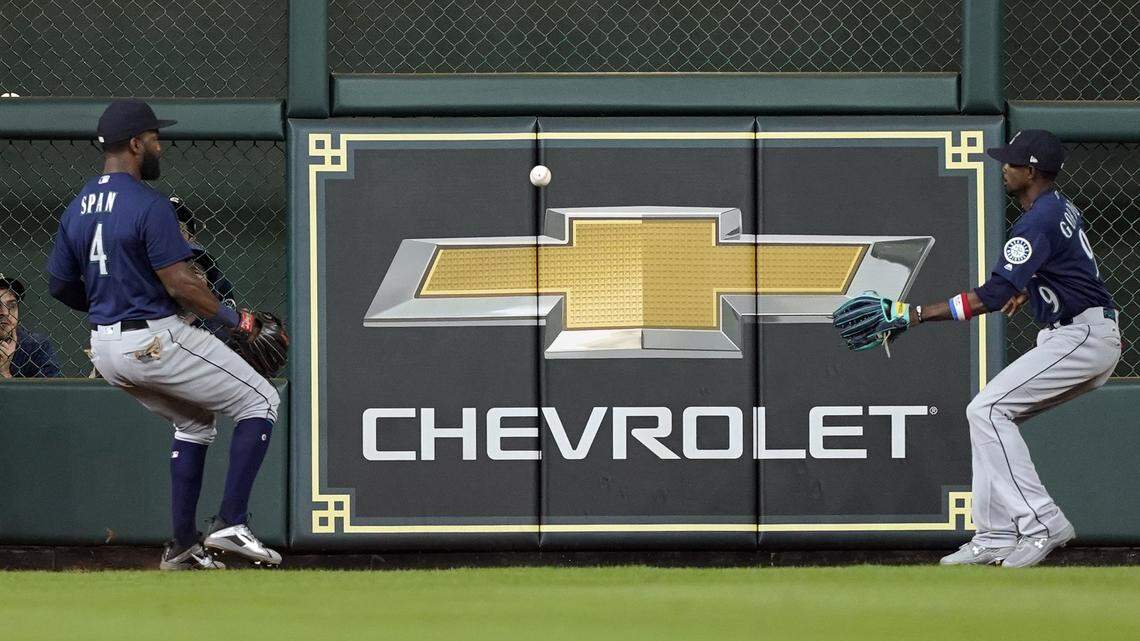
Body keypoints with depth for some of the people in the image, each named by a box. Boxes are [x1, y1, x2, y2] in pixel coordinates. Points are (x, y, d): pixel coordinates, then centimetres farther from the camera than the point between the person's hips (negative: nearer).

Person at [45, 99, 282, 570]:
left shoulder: (77, 209, 7)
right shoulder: (148, 205, -17)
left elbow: (60, 285, 14)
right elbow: (180, 284, -20)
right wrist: (236, 321, -9)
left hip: (105, 350, 8)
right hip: (154, 340, -8)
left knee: (194, 421, 27)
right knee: (259, 402, 4)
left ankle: (183, 545, 21)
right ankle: (230, 523, -5)